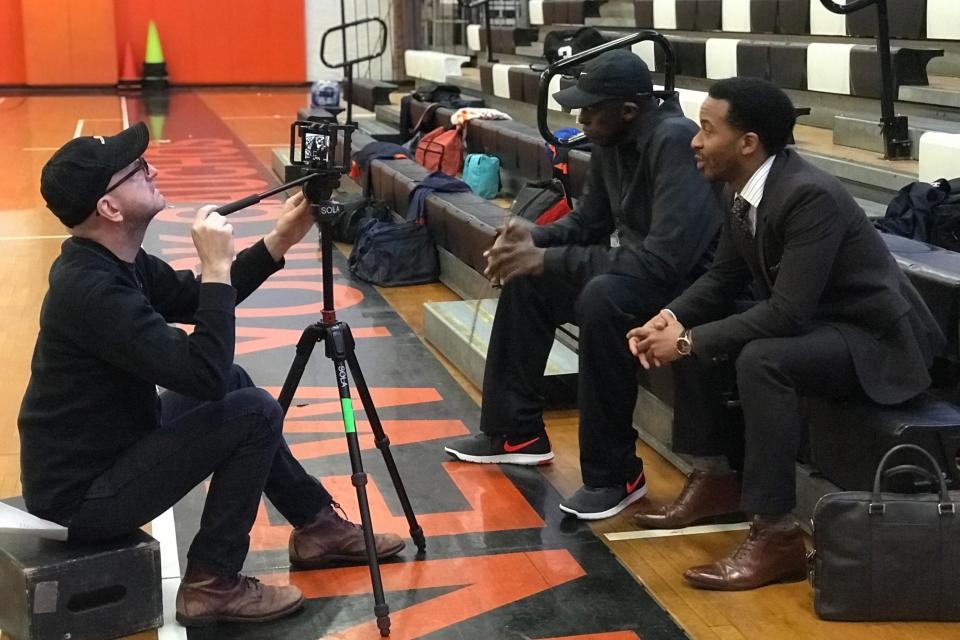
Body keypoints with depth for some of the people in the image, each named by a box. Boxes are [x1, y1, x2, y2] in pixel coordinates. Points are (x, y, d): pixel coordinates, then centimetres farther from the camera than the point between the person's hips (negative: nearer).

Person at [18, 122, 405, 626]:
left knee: (234, 385, 18)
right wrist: (217, 267, -24)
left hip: (107, 448, 10)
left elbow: (195, 301, 14)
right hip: (82, 494, -10)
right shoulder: (92, 289, -29)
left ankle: (316, 525, 27)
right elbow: (204, 374, -30)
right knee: (254, 414, -13)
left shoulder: (108, 261, 1)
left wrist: (279, 242, 5)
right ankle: (213, 584, -2)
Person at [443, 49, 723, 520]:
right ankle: (516, 431, 18)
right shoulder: (612, 141, 2)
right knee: (525, 278, 9)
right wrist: (533, 238, -6)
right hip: (637, 266, 10)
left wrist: (550, 260, -29)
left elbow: (664, 259, -34)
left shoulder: (675, 142, -26)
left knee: (602, 298, -36)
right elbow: (588, 221, 17)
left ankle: (614, 473, -20)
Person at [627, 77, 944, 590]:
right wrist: (673, 318, -9)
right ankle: (716, 479, 14)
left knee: (761, 359, -33)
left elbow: (786, 313, -32)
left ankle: (775, 533, -25)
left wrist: (688, 341, -26)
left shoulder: (809, 196, -29)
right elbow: (723, 277, 9)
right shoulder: (744, 187, -3)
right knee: (691, 331, 5)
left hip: (875, 338, -10)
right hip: (812, 320, 10)